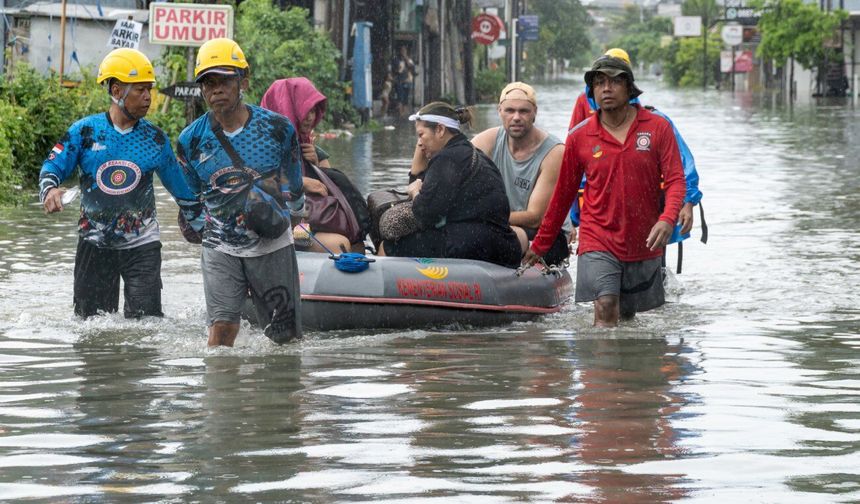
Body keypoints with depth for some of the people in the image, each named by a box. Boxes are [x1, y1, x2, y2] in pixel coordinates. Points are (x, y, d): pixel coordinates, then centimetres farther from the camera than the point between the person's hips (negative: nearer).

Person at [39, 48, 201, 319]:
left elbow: (180, 185, 13)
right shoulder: (85, 131, -3)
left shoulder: (155, 139, 2)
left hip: (141, 244, 0)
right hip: (95, 243, 0)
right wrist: (50, 190, -23)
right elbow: (52, 167, -1)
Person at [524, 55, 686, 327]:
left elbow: (675, 180, -5)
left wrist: (667, 219, -25)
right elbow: (563, 195, 10)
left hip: (643, 244, 1)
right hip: (598, 242, -1)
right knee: (605, 310, -19)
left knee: (628, 315, 13)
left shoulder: (658, 128, -1)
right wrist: (540, 245, 14)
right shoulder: (579, 137, 1)